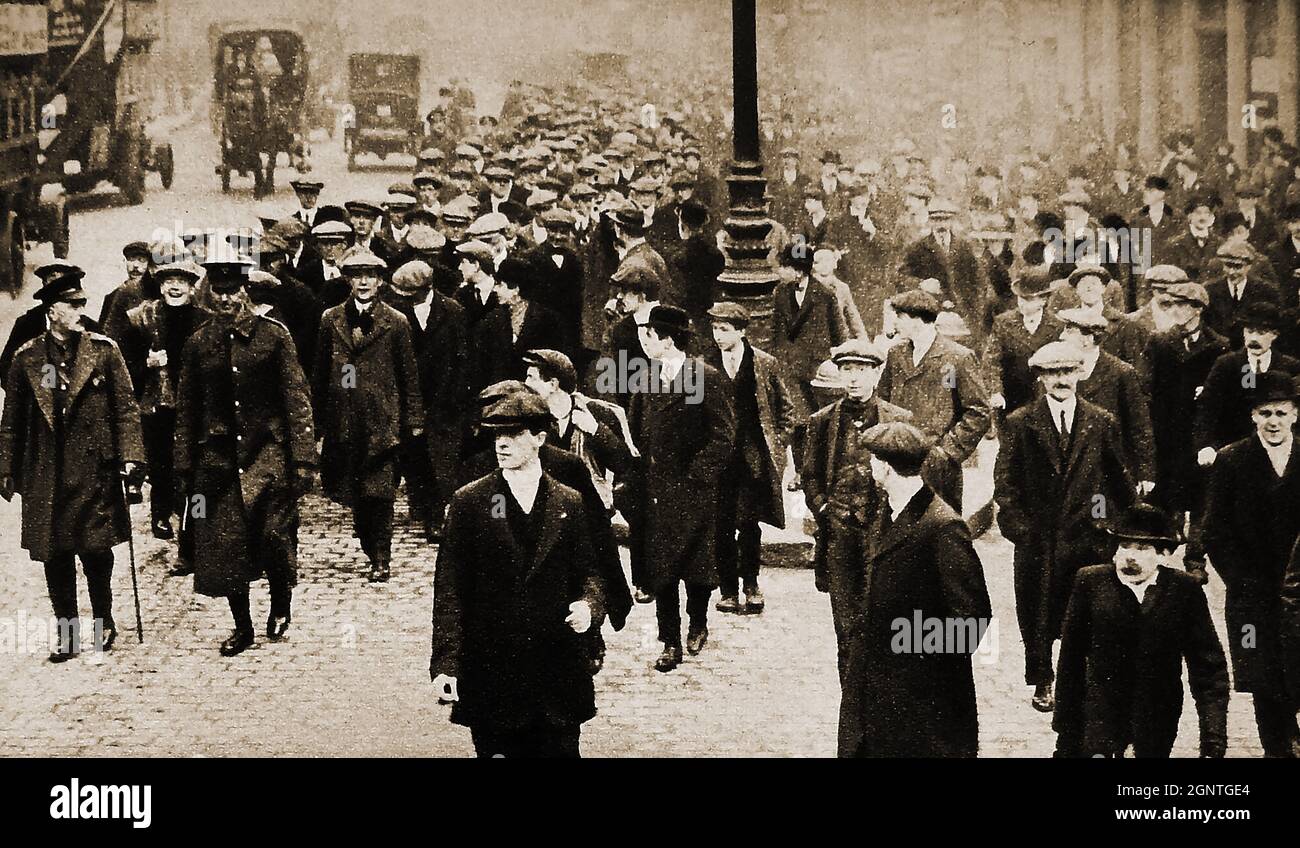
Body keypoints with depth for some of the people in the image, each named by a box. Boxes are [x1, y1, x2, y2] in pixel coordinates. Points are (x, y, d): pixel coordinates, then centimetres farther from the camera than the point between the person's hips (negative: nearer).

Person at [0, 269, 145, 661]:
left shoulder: (103, 350, 2)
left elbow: (126, 406, 1)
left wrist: (130, 454, -8)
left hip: (95, 470, -1)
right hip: (46, 474, 2)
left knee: (95, 548, -2)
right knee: (55, 557, 4)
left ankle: (103, 621, 20)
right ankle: (67, 634, 14)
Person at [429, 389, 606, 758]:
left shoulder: (568, 503, 8)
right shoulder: (469, 502, 1)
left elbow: (586, 572, 12)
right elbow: (450, 588, -2)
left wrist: (588, 604, -12)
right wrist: (445, 663, -9)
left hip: (557, 669, 1)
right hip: (491, 672, -1)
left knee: (560, 749, 4)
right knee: (495, 748, 4)